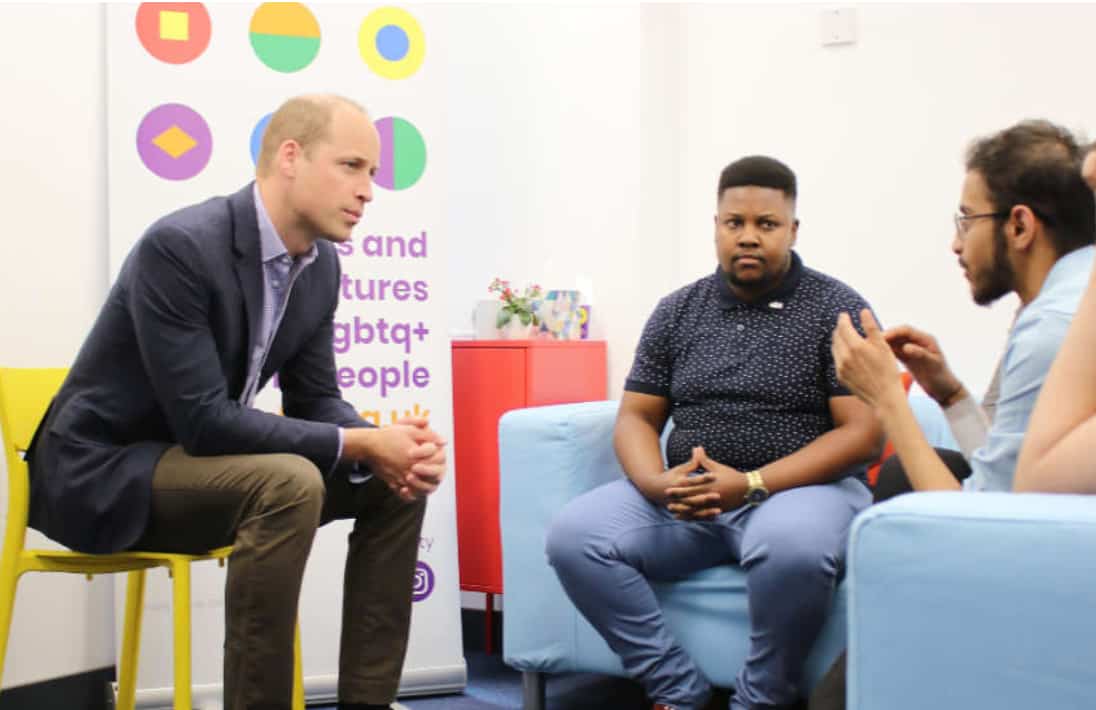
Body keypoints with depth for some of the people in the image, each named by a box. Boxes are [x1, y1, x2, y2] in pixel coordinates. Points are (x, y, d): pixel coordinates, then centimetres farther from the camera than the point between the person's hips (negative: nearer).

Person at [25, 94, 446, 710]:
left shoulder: (321, 265, -1)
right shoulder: (179, 246, -26)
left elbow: (315, 400, 5)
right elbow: (202, 420, -29)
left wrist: (388, 450, -17)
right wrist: (360, 444, -28)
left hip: (201, 456, 8)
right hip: (104, 470, -8)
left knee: (398, 482, -3)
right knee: (289, 485, -33)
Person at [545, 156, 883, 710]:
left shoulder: (837, 309, -1)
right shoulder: (677, 311, 11)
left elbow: (864, 433, -8)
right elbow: (635, 418, 10)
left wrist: (751, 485, -19)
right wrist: (657, 483, -14)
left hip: (802, 489, -4)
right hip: (688, 498, 4)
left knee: (791, 546, -39)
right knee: (574, 535, -20)